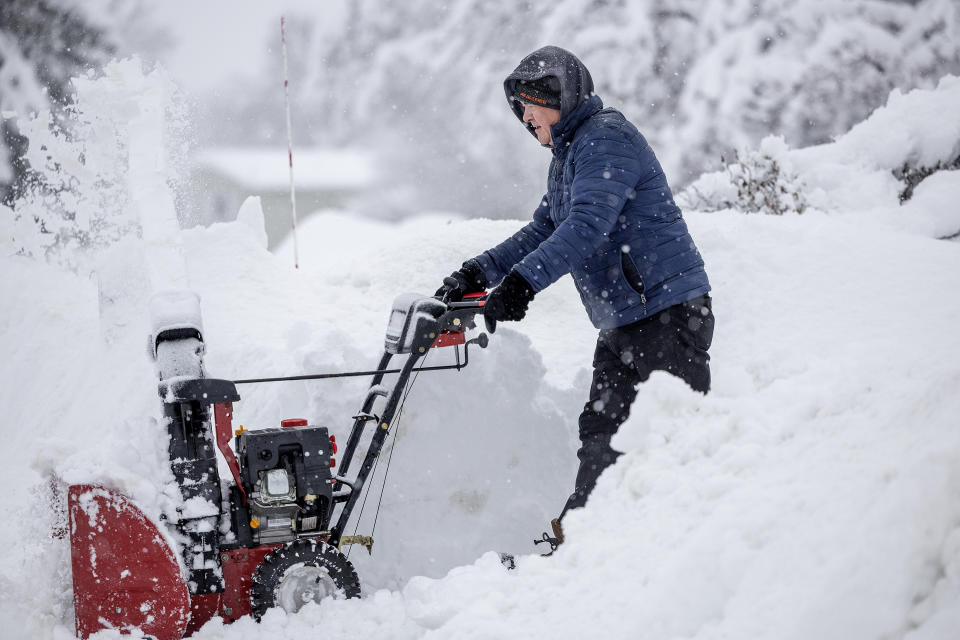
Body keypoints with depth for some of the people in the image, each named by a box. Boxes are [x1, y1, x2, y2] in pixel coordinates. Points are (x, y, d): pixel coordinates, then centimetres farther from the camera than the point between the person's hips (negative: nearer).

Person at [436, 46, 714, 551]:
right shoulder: (568, 155, 19)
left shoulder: (606, 139, -14)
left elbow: (587, 226, -27)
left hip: (670, 313, -10)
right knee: (599, 433, 8)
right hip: (621, 323, 10)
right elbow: (544, 231, 22)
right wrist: (478, 272, 10)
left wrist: (523, 281, -34)